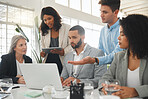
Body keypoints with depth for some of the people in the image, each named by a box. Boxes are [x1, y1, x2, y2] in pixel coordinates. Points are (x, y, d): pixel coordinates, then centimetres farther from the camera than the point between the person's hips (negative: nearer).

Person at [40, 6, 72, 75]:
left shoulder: (66, 28, 0)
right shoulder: (44, 31, 11)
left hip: (62, 62, -2)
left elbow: (71, 45, -1)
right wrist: (43, 53, -4)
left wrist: (62, 52, -18)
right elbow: (43, 47, 17)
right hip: (49, 61, 3)